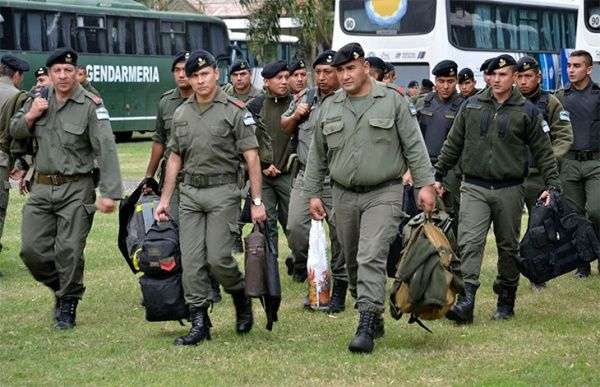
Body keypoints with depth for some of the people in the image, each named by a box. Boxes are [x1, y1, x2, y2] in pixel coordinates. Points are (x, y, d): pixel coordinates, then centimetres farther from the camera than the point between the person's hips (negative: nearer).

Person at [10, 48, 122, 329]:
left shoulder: (91, 105, -10)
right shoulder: (39, 99, 8)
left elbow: (106, 150, -16)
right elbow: (14, 132, 18)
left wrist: (109, 193, -25)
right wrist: (30, 116, -5)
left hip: (76, 190, -5)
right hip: (41, 188, 5)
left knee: (69, 251, -3)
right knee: (32, 249, 2)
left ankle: (68, 306, 15)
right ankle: (61, 289, 26)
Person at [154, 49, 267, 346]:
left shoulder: (234, 111, -5)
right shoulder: (181, 113, 11)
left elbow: (251, 157, -6)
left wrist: (257, 201, -11)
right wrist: (165, 199, 13)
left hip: (223, 191, -5)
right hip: (190, 192, 5)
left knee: (218, 257, -10)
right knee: (191, 261, 0)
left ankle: (241, 297, 18)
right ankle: (199, 323, 6)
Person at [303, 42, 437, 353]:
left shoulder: (393, 102, -1)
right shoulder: (329, 108, 9)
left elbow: (415, 147, -1)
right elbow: (317, 156, 15)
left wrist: (425, 184, -7)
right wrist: (313, 194, 11)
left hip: (383, 195, -5)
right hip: (344, 196, 5)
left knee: (372, 258, -16)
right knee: (353, 261, 10)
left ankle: (366, 328, -21)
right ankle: (373, 318, 25)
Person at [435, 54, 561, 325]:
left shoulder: (527, 111, 2)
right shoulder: (471, 106, 7)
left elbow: (543, 151, 5)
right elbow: (453, 144, 14)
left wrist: (551, 185, -2)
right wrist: (438, 176, 13)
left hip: (509, 190, 0)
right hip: (474, 188, 0)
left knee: (508, 247, 9)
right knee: (469, 243, -14)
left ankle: (506, 301, 22)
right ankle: (466, 300, -22)